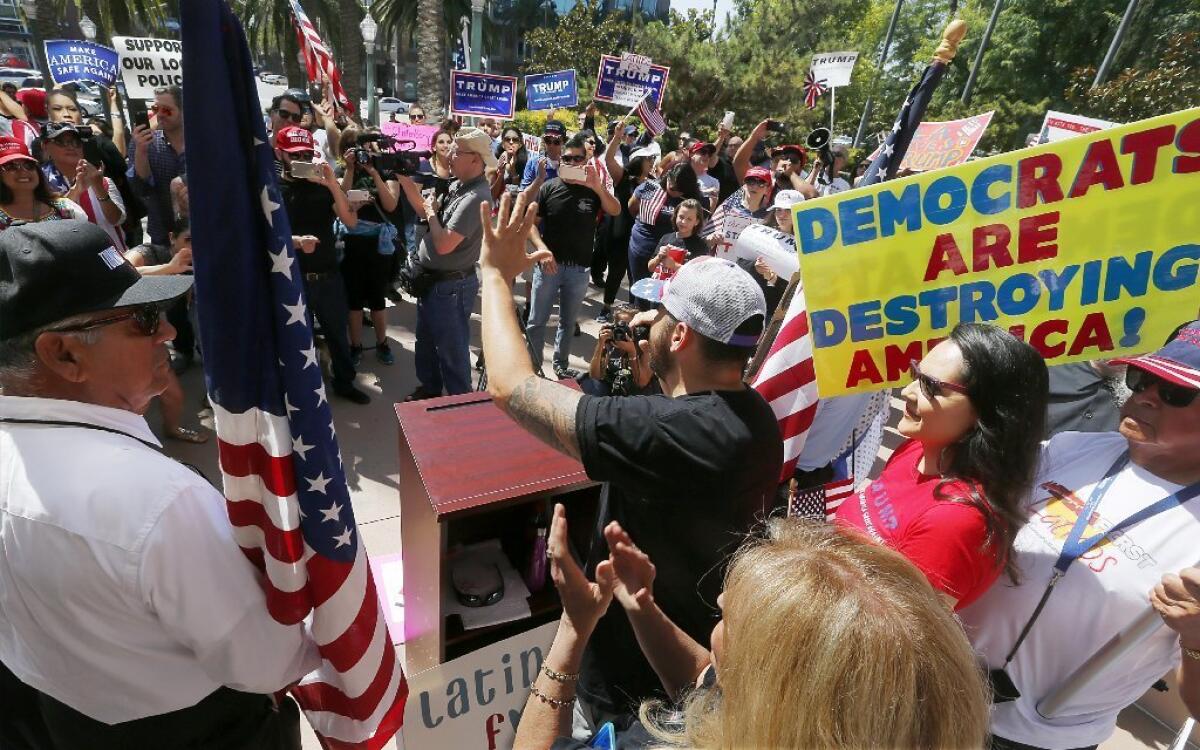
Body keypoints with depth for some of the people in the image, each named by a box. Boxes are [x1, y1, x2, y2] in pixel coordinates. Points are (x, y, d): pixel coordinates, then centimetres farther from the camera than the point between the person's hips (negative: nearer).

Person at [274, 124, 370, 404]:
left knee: (338, 332, 14)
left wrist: (333, 184, -18)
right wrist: (296, 241, -27)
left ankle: (345, 382, 32)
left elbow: (351, 222, -8)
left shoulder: (323, 185, 6)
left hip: (329, 275, 2)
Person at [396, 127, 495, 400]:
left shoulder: (475, 198, -26)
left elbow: (444, 244, -29)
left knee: (451, 349, 5)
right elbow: (422, 210, 14)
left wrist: (432, 214, -12)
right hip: (431, 279, 10)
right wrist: (404, 178, 4)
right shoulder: (457, 186, 6)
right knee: (426, 341, 24)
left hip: (450, 285, -10)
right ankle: (429, 388, 42)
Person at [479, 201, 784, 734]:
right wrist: (654, 364, -5)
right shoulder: (758, 417, -12)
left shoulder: (661, 432, -38)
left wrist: (497, 272, -17)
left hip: (636, 692, -7)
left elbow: (510, 386, -31)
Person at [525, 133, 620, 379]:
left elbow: (615, 211, -13)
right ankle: (532, 366, 19)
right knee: (536, 321, 4)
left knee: (568, 322, 14)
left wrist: (598, 186, -28)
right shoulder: (549, 188, 0)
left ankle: (561, 364, 30)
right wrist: (542, 249, -16)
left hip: (579, 268, 1)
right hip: (549, 264, -1)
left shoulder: (593, 189, 2)